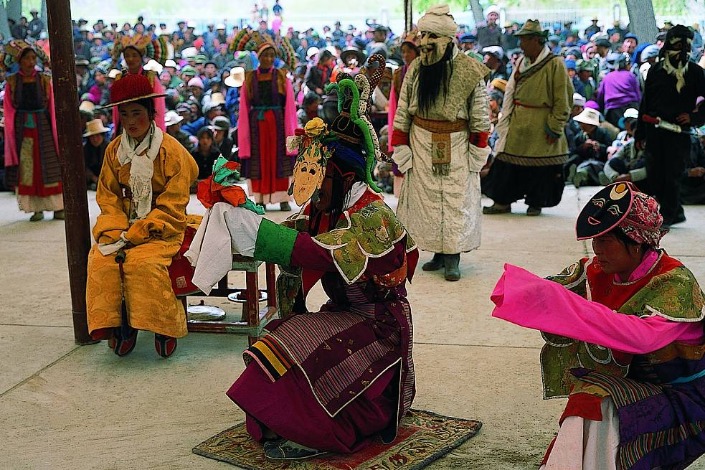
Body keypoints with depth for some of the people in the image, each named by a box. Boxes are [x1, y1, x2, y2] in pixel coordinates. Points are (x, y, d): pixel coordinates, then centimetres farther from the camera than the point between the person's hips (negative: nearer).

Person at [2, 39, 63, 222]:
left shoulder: (44, 80, 1)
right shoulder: (11, 82, 2)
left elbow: (52, 108, 0)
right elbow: (8, 111, 4)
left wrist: (54, 131, -5)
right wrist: (11, 132, -1)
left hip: (43, 129, -1)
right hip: (22, 131, 1)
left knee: (49, 168, 0)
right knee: (27, 170, 2)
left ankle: (58, 207, 4)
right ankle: (37, 208, 9)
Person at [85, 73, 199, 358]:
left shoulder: (171, 150, -8)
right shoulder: (114, 150, 8)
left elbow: (172, 207, -11)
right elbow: (108, 198, 8)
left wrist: (135, 234, -18)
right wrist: (117, 231, -12)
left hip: (162, 228, -4)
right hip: (123, 226, 5)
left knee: (142, 261, -32)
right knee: (101, 260, -24)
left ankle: (164, 327, -14)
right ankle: (115, 324, -10)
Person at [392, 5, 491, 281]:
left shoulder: (469, 71, -9)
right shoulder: (415, 69, 1)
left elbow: (480, 116, -3)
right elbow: (402, 112, 5)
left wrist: (477, 152, -4)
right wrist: (401, 149, 0)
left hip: (456, 147, -3)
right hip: (422, 145, 3)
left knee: (456, 200, -1)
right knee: (425, 197, 7)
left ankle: (453, 257, 9)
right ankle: (439, 253, 20)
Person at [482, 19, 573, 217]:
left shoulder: (555, 64, -10)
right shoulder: (522, 63, 10)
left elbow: (562, 100, -12)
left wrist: (555, 127, -14)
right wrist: (506, 122, 10)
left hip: (540, 126, -6)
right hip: (518, 124, 6)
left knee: (540, 166, 3)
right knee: (508, 161, 5)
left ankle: (535, 203, 17)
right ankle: (503, 201, 13)